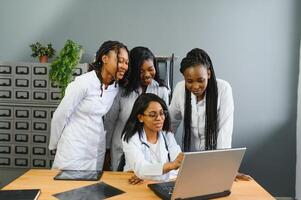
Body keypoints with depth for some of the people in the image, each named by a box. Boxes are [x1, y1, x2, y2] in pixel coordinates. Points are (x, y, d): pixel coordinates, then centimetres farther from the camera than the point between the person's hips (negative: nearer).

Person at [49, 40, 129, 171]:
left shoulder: (115, 87, 2)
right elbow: (60, 116, -10)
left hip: (97, 151, 6)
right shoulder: (84, 82, -17)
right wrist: (54, 145, 2)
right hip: (74, 150, -6)